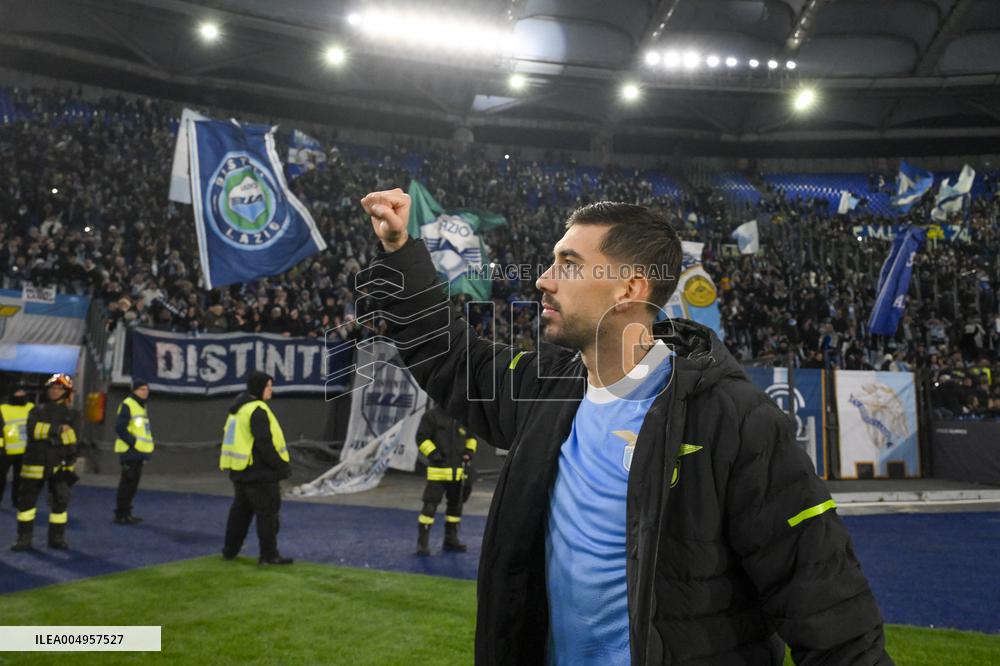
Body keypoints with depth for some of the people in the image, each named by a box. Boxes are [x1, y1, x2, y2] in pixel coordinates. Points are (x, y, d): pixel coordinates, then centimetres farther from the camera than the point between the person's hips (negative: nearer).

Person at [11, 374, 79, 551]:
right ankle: (24, 538, 13)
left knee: (61, 500, 0)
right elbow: (33, 430, -14)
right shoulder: (37, 411, 5)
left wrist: (69, 463, 2)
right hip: (35, 463, 0)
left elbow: (71, 442, 7)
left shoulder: (70, 415, 8)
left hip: (58, 465, 0)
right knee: (27, 499, 3)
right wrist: (57, 429, -19)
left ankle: (57, 537, 11)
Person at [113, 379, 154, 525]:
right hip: (130, 451, -9)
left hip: (138, 452, 9)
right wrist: (133, 442, -18)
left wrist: (146, 448, 15)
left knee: (133, 483, 14)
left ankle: (126, 513, 22)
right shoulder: (127, 405, -11)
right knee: (127, 482, -7)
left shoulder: (141, 406, 19)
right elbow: (120, 428, -18)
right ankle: (121, 514, -1)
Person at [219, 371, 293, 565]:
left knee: (240, 511, 19)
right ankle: (269, 555, 1)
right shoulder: (258, 410, -18)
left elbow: (230, 437, 21)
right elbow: (265, 444, -22)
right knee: (267, 512, -2)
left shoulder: (237, 408, 14)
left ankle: (230, 550, 26)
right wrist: (282, 466, -16)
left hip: (240, 470, 10)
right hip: (260, 473, -10)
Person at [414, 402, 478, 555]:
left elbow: (471, 437, 19)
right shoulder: (432, 415, -10)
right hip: (438, 469, -6)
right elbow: (421, 438, -9)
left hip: (458, 470, 6)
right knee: (430, 504, -7)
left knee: (456, 504, 14)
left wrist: (469, 451, 4)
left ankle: (451, 538, 28)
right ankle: (423, 541, 1)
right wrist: (434, 455, -15)